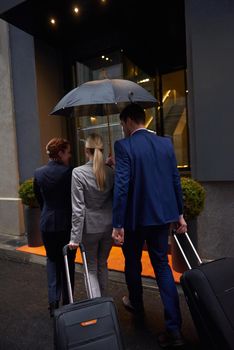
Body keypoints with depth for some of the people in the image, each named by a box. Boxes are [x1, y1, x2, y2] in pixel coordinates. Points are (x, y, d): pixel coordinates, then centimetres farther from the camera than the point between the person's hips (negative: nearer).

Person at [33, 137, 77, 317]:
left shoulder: (38, 173, -1)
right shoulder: (68, 172, -16)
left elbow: (39, 198, 8)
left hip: (47, 223, 4)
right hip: (66, 223, -3)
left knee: (52, 260, 19)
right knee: (68, 262, 12)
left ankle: (53, 302, 16)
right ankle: (67, 302, 23)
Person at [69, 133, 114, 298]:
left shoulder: (78, 172, -14)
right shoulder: (111, 171, -3)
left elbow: (78, 208, -16)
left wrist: (75, 237, -10)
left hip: (90, 227, -4)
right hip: (108, 226, 4)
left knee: (91, 267, 15)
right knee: (102, 265, 21)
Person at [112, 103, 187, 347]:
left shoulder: (123, 146, -13)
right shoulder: (166, 143, 4)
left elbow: (121, 185, -19)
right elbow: (175, 181, 6)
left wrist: (117, 224, -15)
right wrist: (179, 214, 14)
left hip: (135, 217, -4)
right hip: (162, 215, 5)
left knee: (133, 264, 19)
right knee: (162, 265, 14)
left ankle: (136, 306, 42)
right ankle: (174, 328, 15)